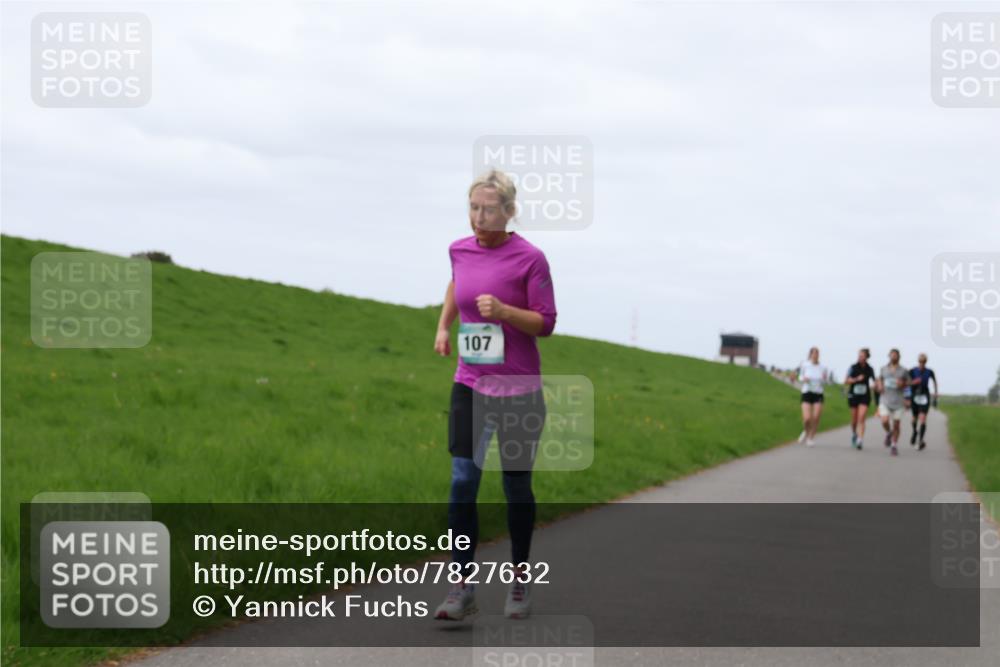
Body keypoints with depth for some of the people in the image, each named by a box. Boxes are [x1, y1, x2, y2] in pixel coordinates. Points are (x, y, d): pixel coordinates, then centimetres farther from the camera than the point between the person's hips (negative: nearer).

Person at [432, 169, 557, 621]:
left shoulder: (529, 259, -11)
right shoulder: (460, 250, 3)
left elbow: (545, 324, -8)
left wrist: (503, 311, -23)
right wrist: (443, 326, 17)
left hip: (518, 389, -3)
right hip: (470, 386, 3)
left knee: (516, 486, 7)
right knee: (462, 482, -9)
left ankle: (520, 579, 24)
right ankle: (463, 587, -7)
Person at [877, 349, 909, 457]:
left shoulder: (903, 371, 2)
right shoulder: (883, 369, 7)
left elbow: (908, 382, 11)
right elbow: (880, 379, 22)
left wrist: (902, 384, -10)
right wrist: (879, 385, 0)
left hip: (898, 402, -1)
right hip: (885, 400, 1)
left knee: (896, 424, 1)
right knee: (885, 421, -17)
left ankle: (894, 446, 15)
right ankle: (888, 433, 16)